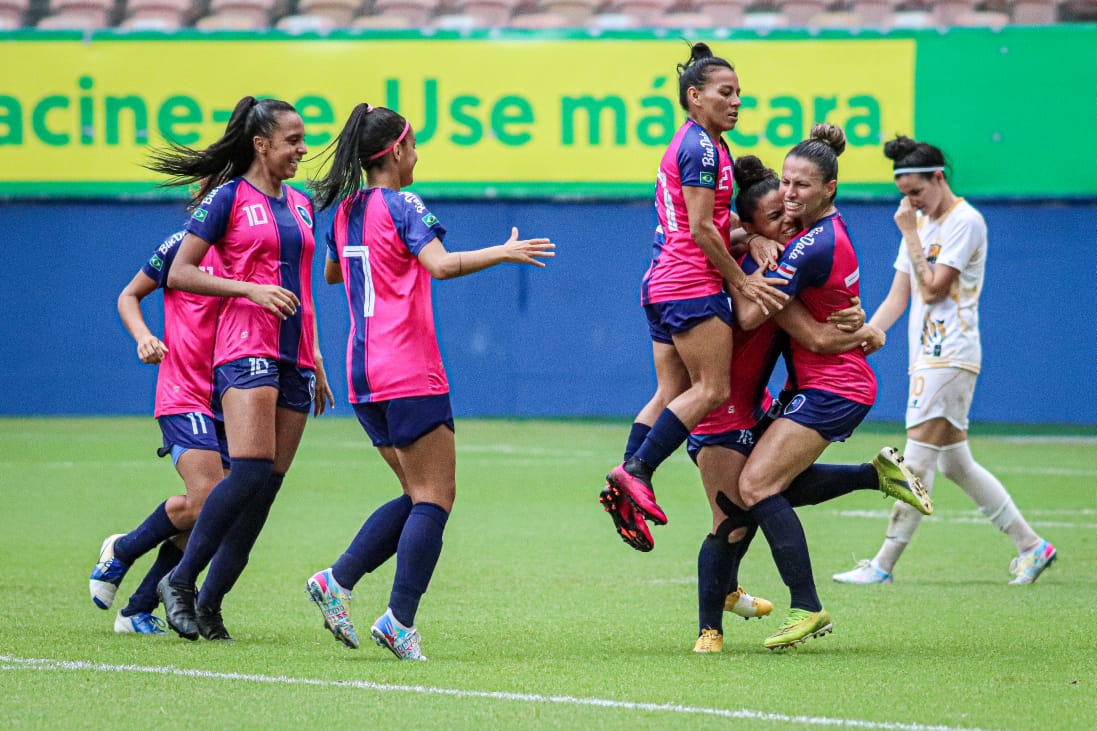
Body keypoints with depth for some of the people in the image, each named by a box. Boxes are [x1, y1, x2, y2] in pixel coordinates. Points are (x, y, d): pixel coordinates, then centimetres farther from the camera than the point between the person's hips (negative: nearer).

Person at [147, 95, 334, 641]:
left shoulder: (300, 206, 17)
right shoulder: (229, 197, -2)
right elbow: (180, 273, -5)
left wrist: (315, 362, 24)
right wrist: (250, 289, -15)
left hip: (293, 359, 7)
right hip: (245, 349, -7)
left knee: (268, 484, 0)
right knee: (250, 471, -21)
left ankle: (208, 603, 6)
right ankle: (180, 581, -9)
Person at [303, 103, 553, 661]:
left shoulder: (345, 211, 13)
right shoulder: (403, 206, -9)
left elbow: (332, 273, 32)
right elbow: (441, 264, -26)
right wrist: (504, 252, -20)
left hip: (363, 374, 8)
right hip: (409, 374, -8)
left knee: (419, 495, 14)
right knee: (435, 498, -4)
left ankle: (336, 583, 5)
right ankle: (400, 622, -12)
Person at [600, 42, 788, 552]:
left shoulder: (688, 144, 19)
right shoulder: (702, 148, -12)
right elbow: (701, 228, -15)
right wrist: (742, 282, -11)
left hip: (663, 283, 10)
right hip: (693, 285, -10)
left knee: (672, 393, 8)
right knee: (712, 390, -10)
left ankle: (624, 486, 1)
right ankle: (637, 472, -16)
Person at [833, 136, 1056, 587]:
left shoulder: (965, 221, -10)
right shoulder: (918, 222, 15)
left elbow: (934, 288, -16)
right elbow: (898, 298, 14)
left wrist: (910, 233, -11)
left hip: (951, 357, -9)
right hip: (927, 356, 9)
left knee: (918, 460, -9)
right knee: (955, 462, 9)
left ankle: (883, 566, -9)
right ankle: (1031, 545, 16)